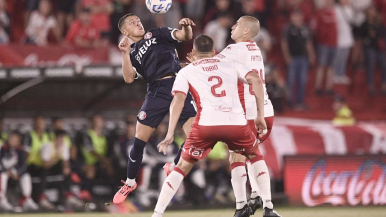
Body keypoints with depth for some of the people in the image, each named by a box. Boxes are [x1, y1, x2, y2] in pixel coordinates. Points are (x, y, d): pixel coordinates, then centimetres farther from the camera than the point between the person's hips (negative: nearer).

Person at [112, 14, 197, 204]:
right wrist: (125, 53, -4)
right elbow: (128, 78, 3)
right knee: (139, 140, -4)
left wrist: (186, 27, -20)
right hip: (157, 92, 1)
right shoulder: (132, 53, 19)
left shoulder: (158, 35, 17)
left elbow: (185, 37, 3)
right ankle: (129, 183, 16)